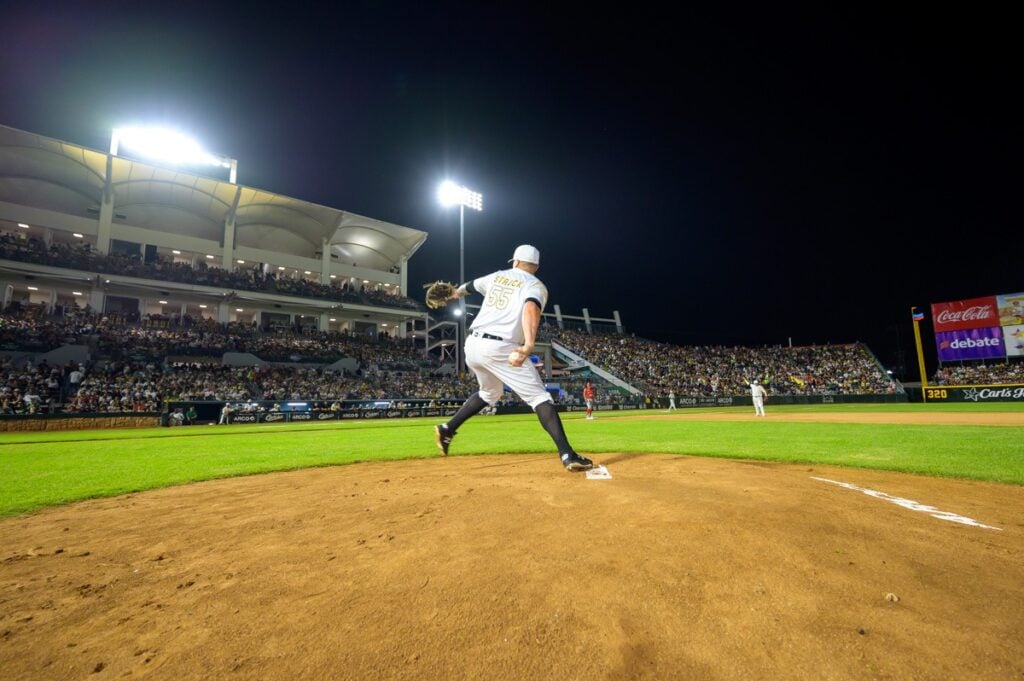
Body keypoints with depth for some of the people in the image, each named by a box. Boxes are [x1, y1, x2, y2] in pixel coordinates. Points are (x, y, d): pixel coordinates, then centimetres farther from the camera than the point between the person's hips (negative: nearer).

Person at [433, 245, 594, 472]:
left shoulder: (497, 276, 19)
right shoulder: (536, 286, 2)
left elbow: (468, 286, 37)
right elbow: (531, 308, -21)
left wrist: (455, 294, 60)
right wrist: (529, 346, -36)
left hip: (472, 344, 7)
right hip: (499, 348, -6)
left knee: (489, 393, 30)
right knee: (539, 397, -4)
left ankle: (447, 429, 30)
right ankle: (568, 455, -14)